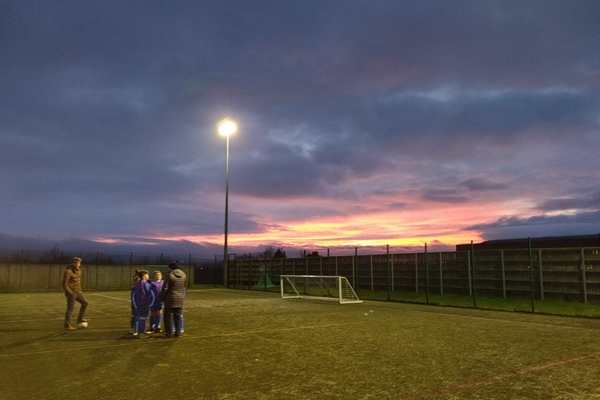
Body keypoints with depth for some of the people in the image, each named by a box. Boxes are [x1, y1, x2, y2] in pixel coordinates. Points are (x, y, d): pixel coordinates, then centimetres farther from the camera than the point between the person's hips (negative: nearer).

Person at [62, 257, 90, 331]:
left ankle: (80, 319, 22)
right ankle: (67, 325, 8)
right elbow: (64, 284, -19)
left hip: (77, 292, 8)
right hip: (71, 292, -8)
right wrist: (70, 293, -17)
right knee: (70, 308, -2)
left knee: (85, 303, 12)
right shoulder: (68, 271, -18)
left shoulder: (78, 270, 7)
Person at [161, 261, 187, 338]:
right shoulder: (184, 275, 4)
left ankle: (169, 333, 7)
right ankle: (178, 333, 14)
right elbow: (184, 287, 11)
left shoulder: (170, 275, -12)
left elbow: (165, 288, -9)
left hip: (170, 299, -5)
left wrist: (162, 297, 3)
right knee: (178, 317, 12)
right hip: (180, 299, 5)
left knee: (168, 316, 5)